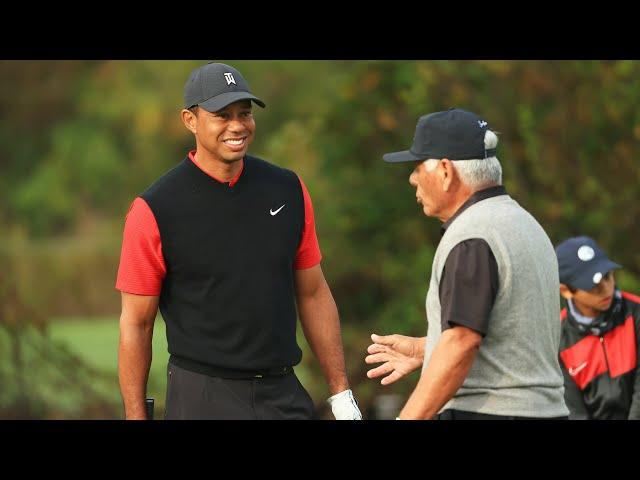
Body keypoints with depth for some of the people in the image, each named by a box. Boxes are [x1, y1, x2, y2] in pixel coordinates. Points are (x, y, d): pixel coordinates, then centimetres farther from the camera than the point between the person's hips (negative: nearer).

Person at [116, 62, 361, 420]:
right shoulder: (154, 209, -7)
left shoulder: (288, 190, 6)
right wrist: (135, 417, -7)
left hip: (284, 393, 4)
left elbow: (313, 294, 12)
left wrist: (341, 392, 9)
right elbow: (136, 324, -4)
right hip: (201, 399, -4)